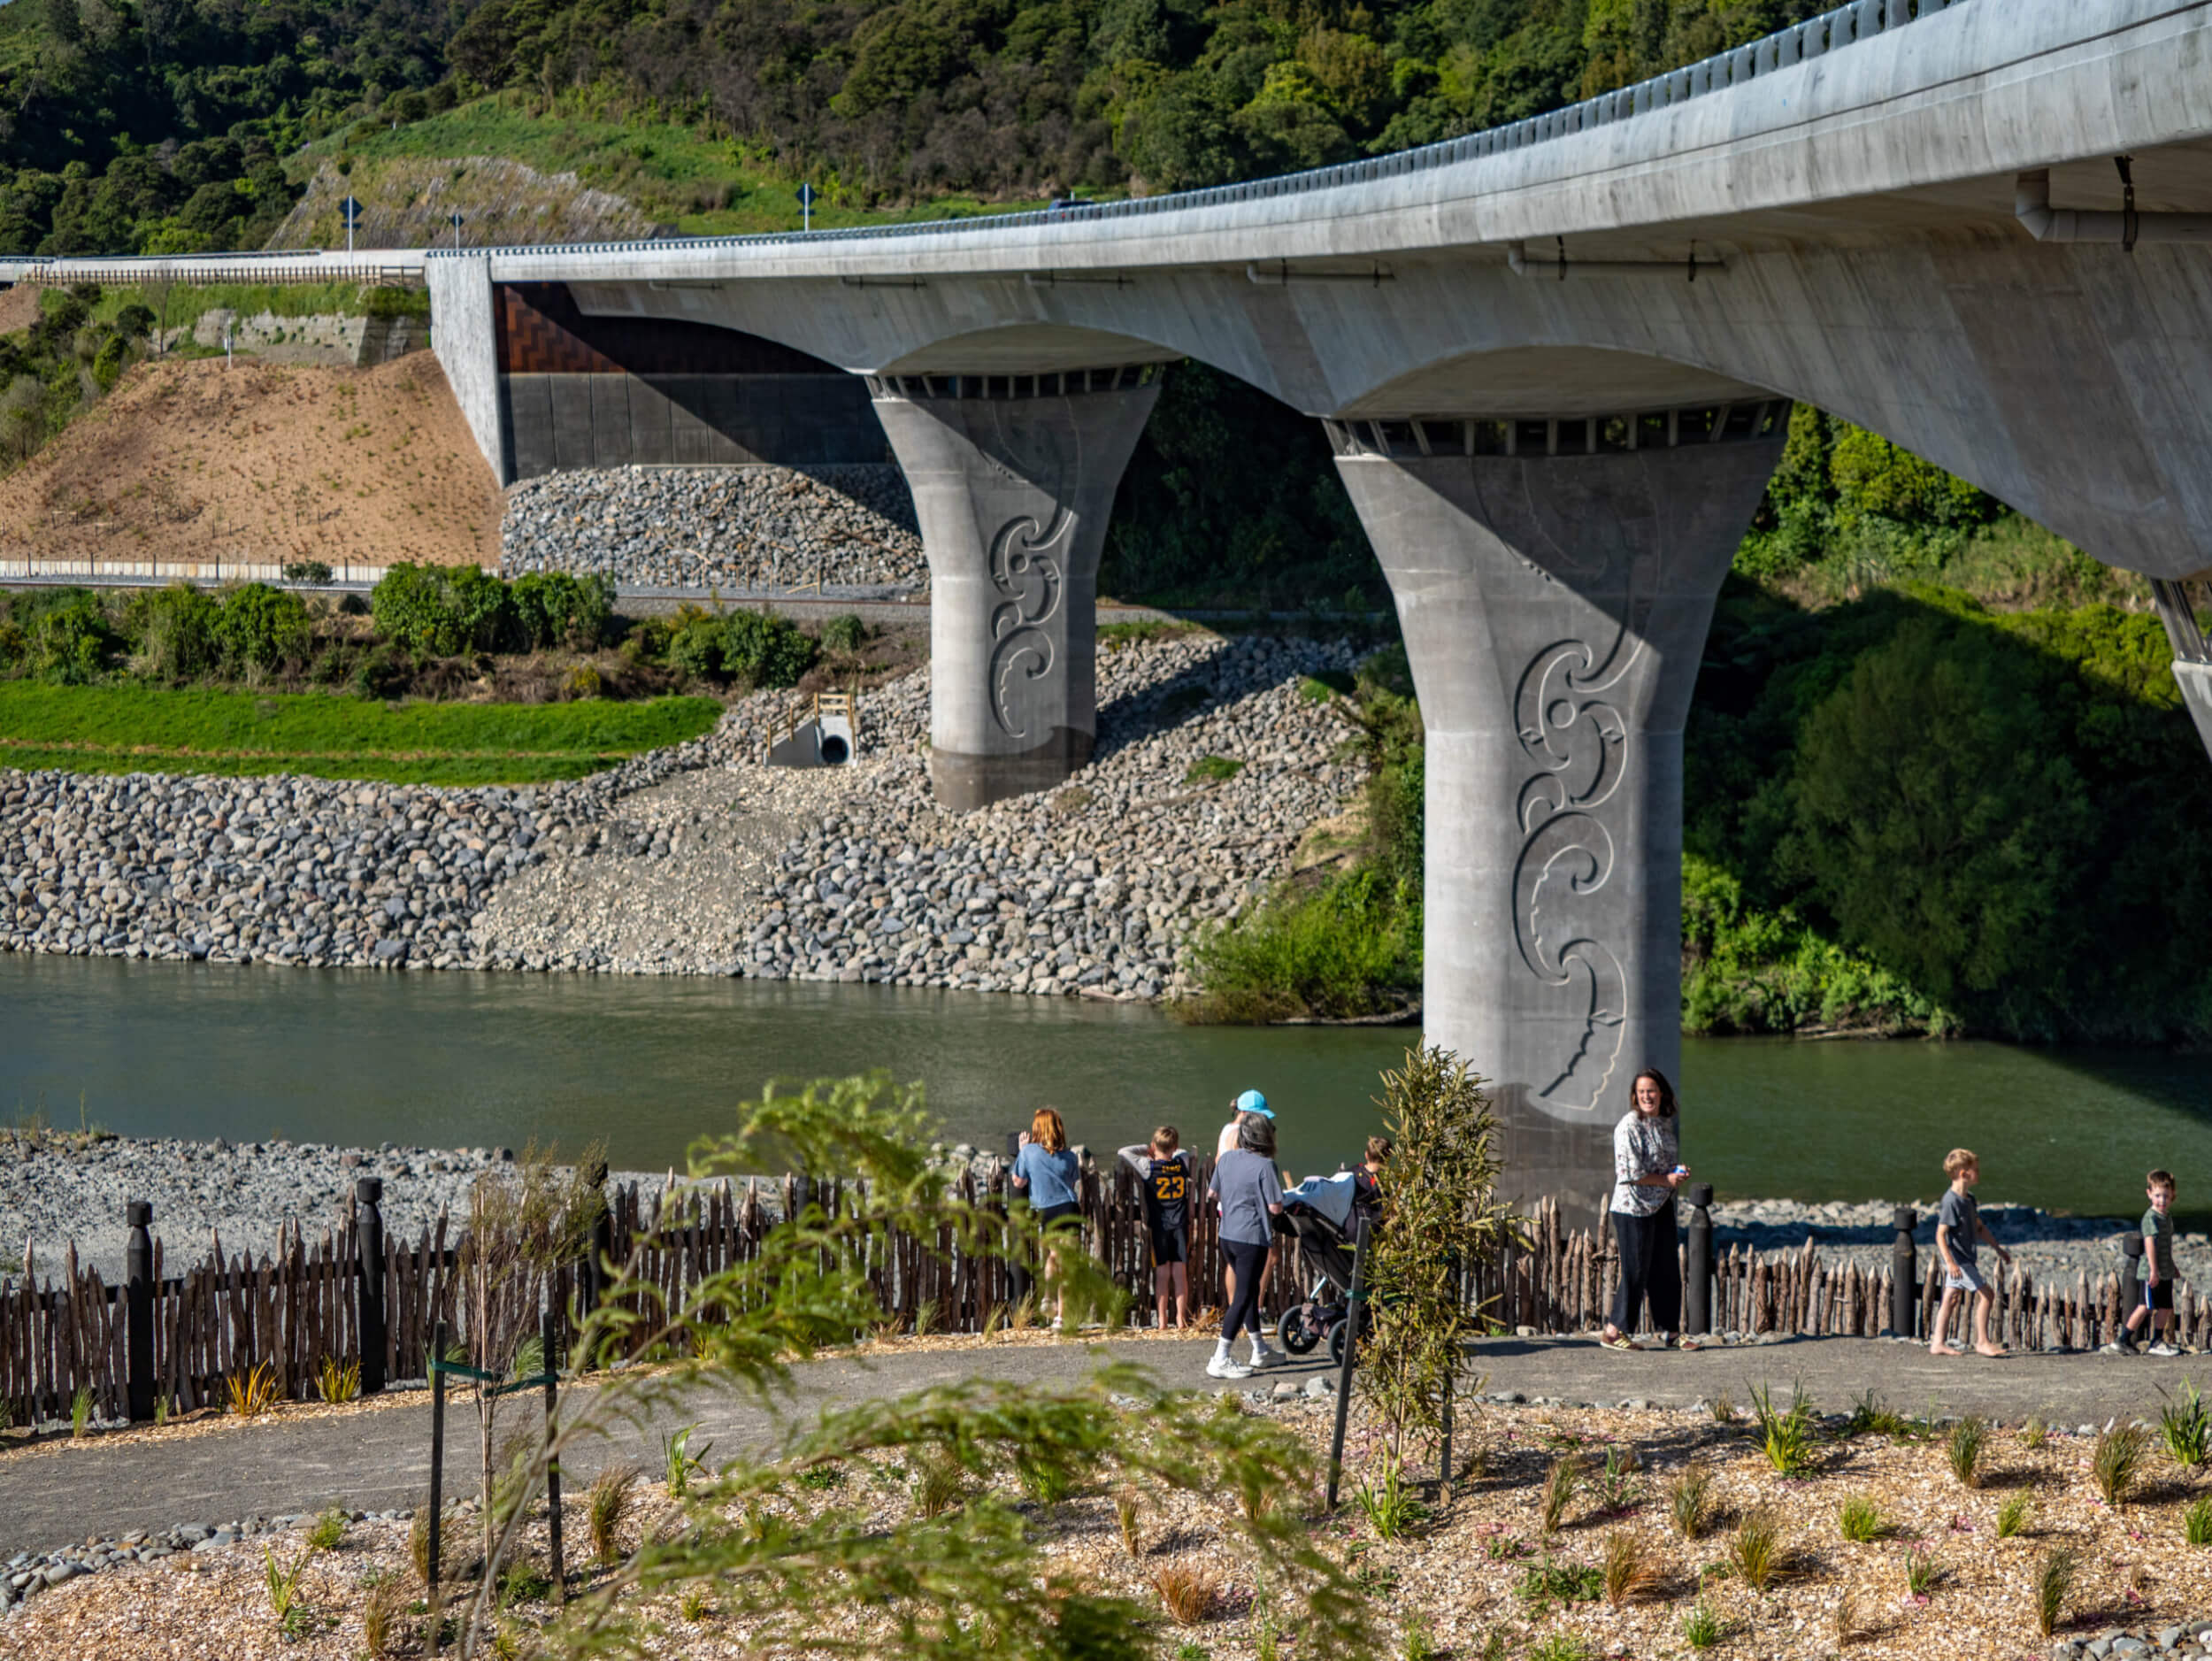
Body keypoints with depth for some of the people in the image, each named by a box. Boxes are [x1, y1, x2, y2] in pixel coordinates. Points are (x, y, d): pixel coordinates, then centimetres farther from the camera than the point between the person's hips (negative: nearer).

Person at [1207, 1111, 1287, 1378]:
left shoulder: (1226, 1158, 4)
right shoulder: (1265, 1166, -16)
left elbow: (1212, 1194, 12)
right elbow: (1275, 1208, -17)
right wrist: (1280, 1204, 5)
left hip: (1227, 1236, 8)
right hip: (1252, 1238, -8)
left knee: (1250, 1290, 21)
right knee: (1243, 1297, -3)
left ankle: (1260, 1351, 34)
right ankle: (1220, 1360, -7)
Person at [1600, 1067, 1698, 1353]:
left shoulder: (1668, 1125, 10)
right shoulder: (1629, 1126, -14)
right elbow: (1630, 1173, -18)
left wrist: (1680, 1172, 2)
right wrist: (1665, 1180, -14)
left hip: (1661, 1206, 8)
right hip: (1633, 1208, -8)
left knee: (1667, 1270, 11)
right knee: (1636, 1271, -3)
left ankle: (1667, 1330, 20)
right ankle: (1613, 1331, 7)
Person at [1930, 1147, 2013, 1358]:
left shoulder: (1968, 1198, 10)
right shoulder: (1951, 1201, -20)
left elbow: (1979, 1227, 22)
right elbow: (1940, 1234, -24)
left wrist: (1998, 1248, 24)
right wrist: (1950, 1262, -31)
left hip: (1964, 1257, 9)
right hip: (1957, 1258, -9)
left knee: (1951, 1298, 10)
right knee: (1986, 1294, -8)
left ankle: (1937, 1343, 13)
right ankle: (1982, 1341, -1)